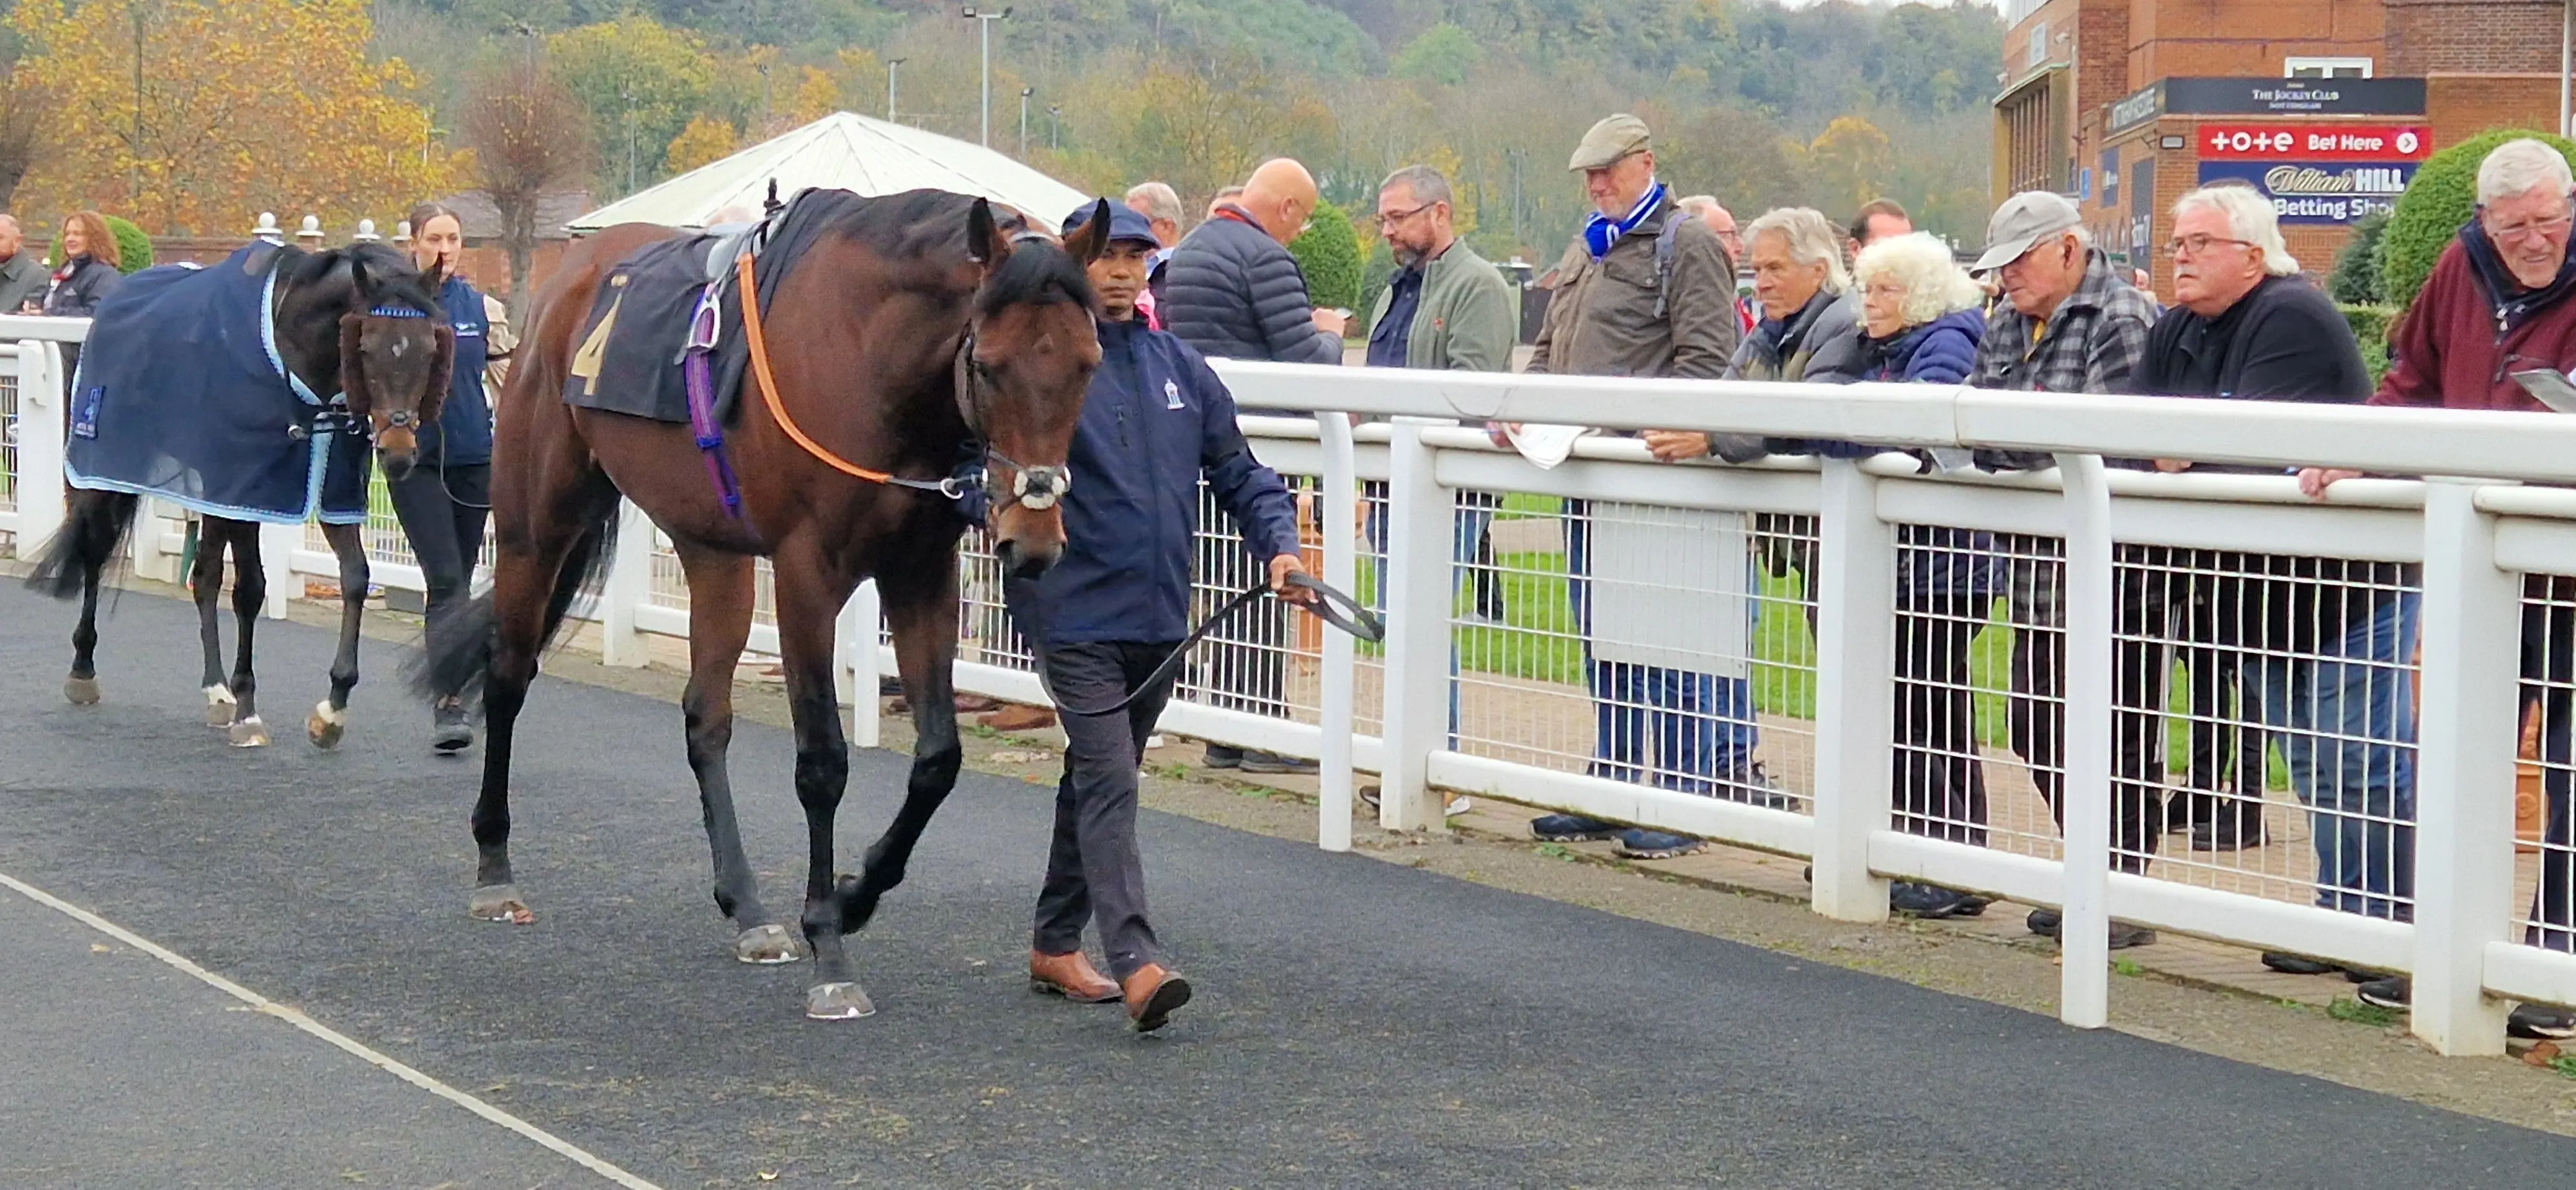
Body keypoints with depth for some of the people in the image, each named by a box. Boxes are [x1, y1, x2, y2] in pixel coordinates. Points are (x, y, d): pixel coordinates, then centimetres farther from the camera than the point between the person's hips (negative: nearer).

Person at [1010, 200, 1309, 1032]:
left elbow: (1236, 471, 14)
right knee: (1108, 782, -15)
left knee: (1100, 779, 16)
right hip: (1074, 613, -6)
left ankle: (1055, 946, 28)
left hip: (1159, 615, 6)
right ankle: (1135, 963, -24)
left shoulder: (1180, 369, 10)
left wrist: (1278, 545, -2)